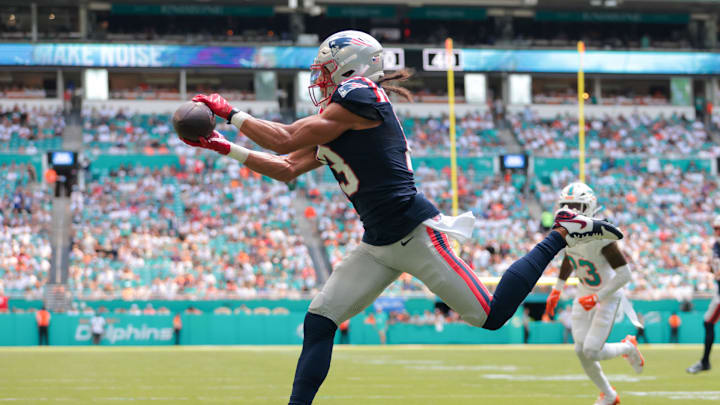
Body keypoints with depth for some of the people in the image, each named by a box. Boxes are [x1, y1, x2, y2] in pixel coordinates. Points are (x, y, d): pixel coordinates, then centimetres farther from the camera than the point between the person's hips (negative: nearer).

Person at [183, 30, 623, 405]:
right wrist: (226, 149, 16)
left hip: (415, 232, -9)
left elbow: (285, 140, -14)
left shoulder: (358, 94, -13)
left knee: (491, 317, -4)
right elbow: (287, 169, 20)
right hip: (379, 244, 9)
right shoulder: (332, 120, 16)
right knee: (319, 322, -1)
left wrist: (231, 113, -3)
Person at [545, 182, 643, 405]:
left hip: (607, 296, -7)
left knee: (591, 351, -12)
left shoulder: (600, 236, -29)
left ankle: (628, 347, 21)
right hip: (585, 295, 7)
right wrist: (557, 290, 15)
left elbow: (624, 274, -26)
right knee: (581, 351, 2)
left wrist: (597, 297, -28)